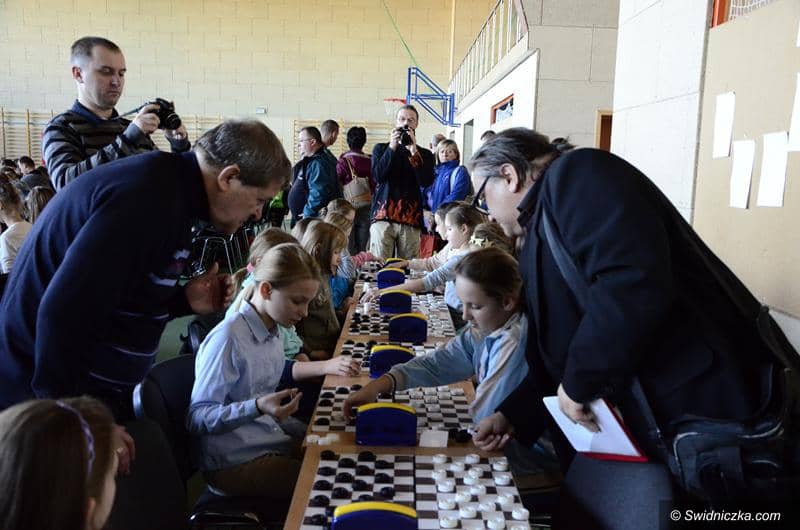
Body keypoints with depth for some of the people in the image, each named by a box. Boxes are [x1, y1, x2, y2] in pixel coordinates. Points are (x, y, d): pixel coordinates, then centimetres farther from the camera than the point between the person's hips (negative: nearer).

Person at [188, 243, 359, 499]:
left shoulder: (271, 329, 3)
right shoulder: (228, 338, -22)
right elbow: (197, 418, -20)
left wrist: (326, 367, 11)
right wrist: (258, 407, -34)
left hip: (271, 436, 8)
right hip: (234, 461, -8)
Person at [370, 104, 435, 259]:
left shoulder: (425, 154, 13)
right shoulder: (380, 149, 15)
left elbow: (426, 182, -5)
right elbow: (378, 176, -2)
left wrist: (413, 151, -10)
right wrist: (392, 147, -7)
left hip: (411, 218, 0)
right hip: (383, 216, 0)